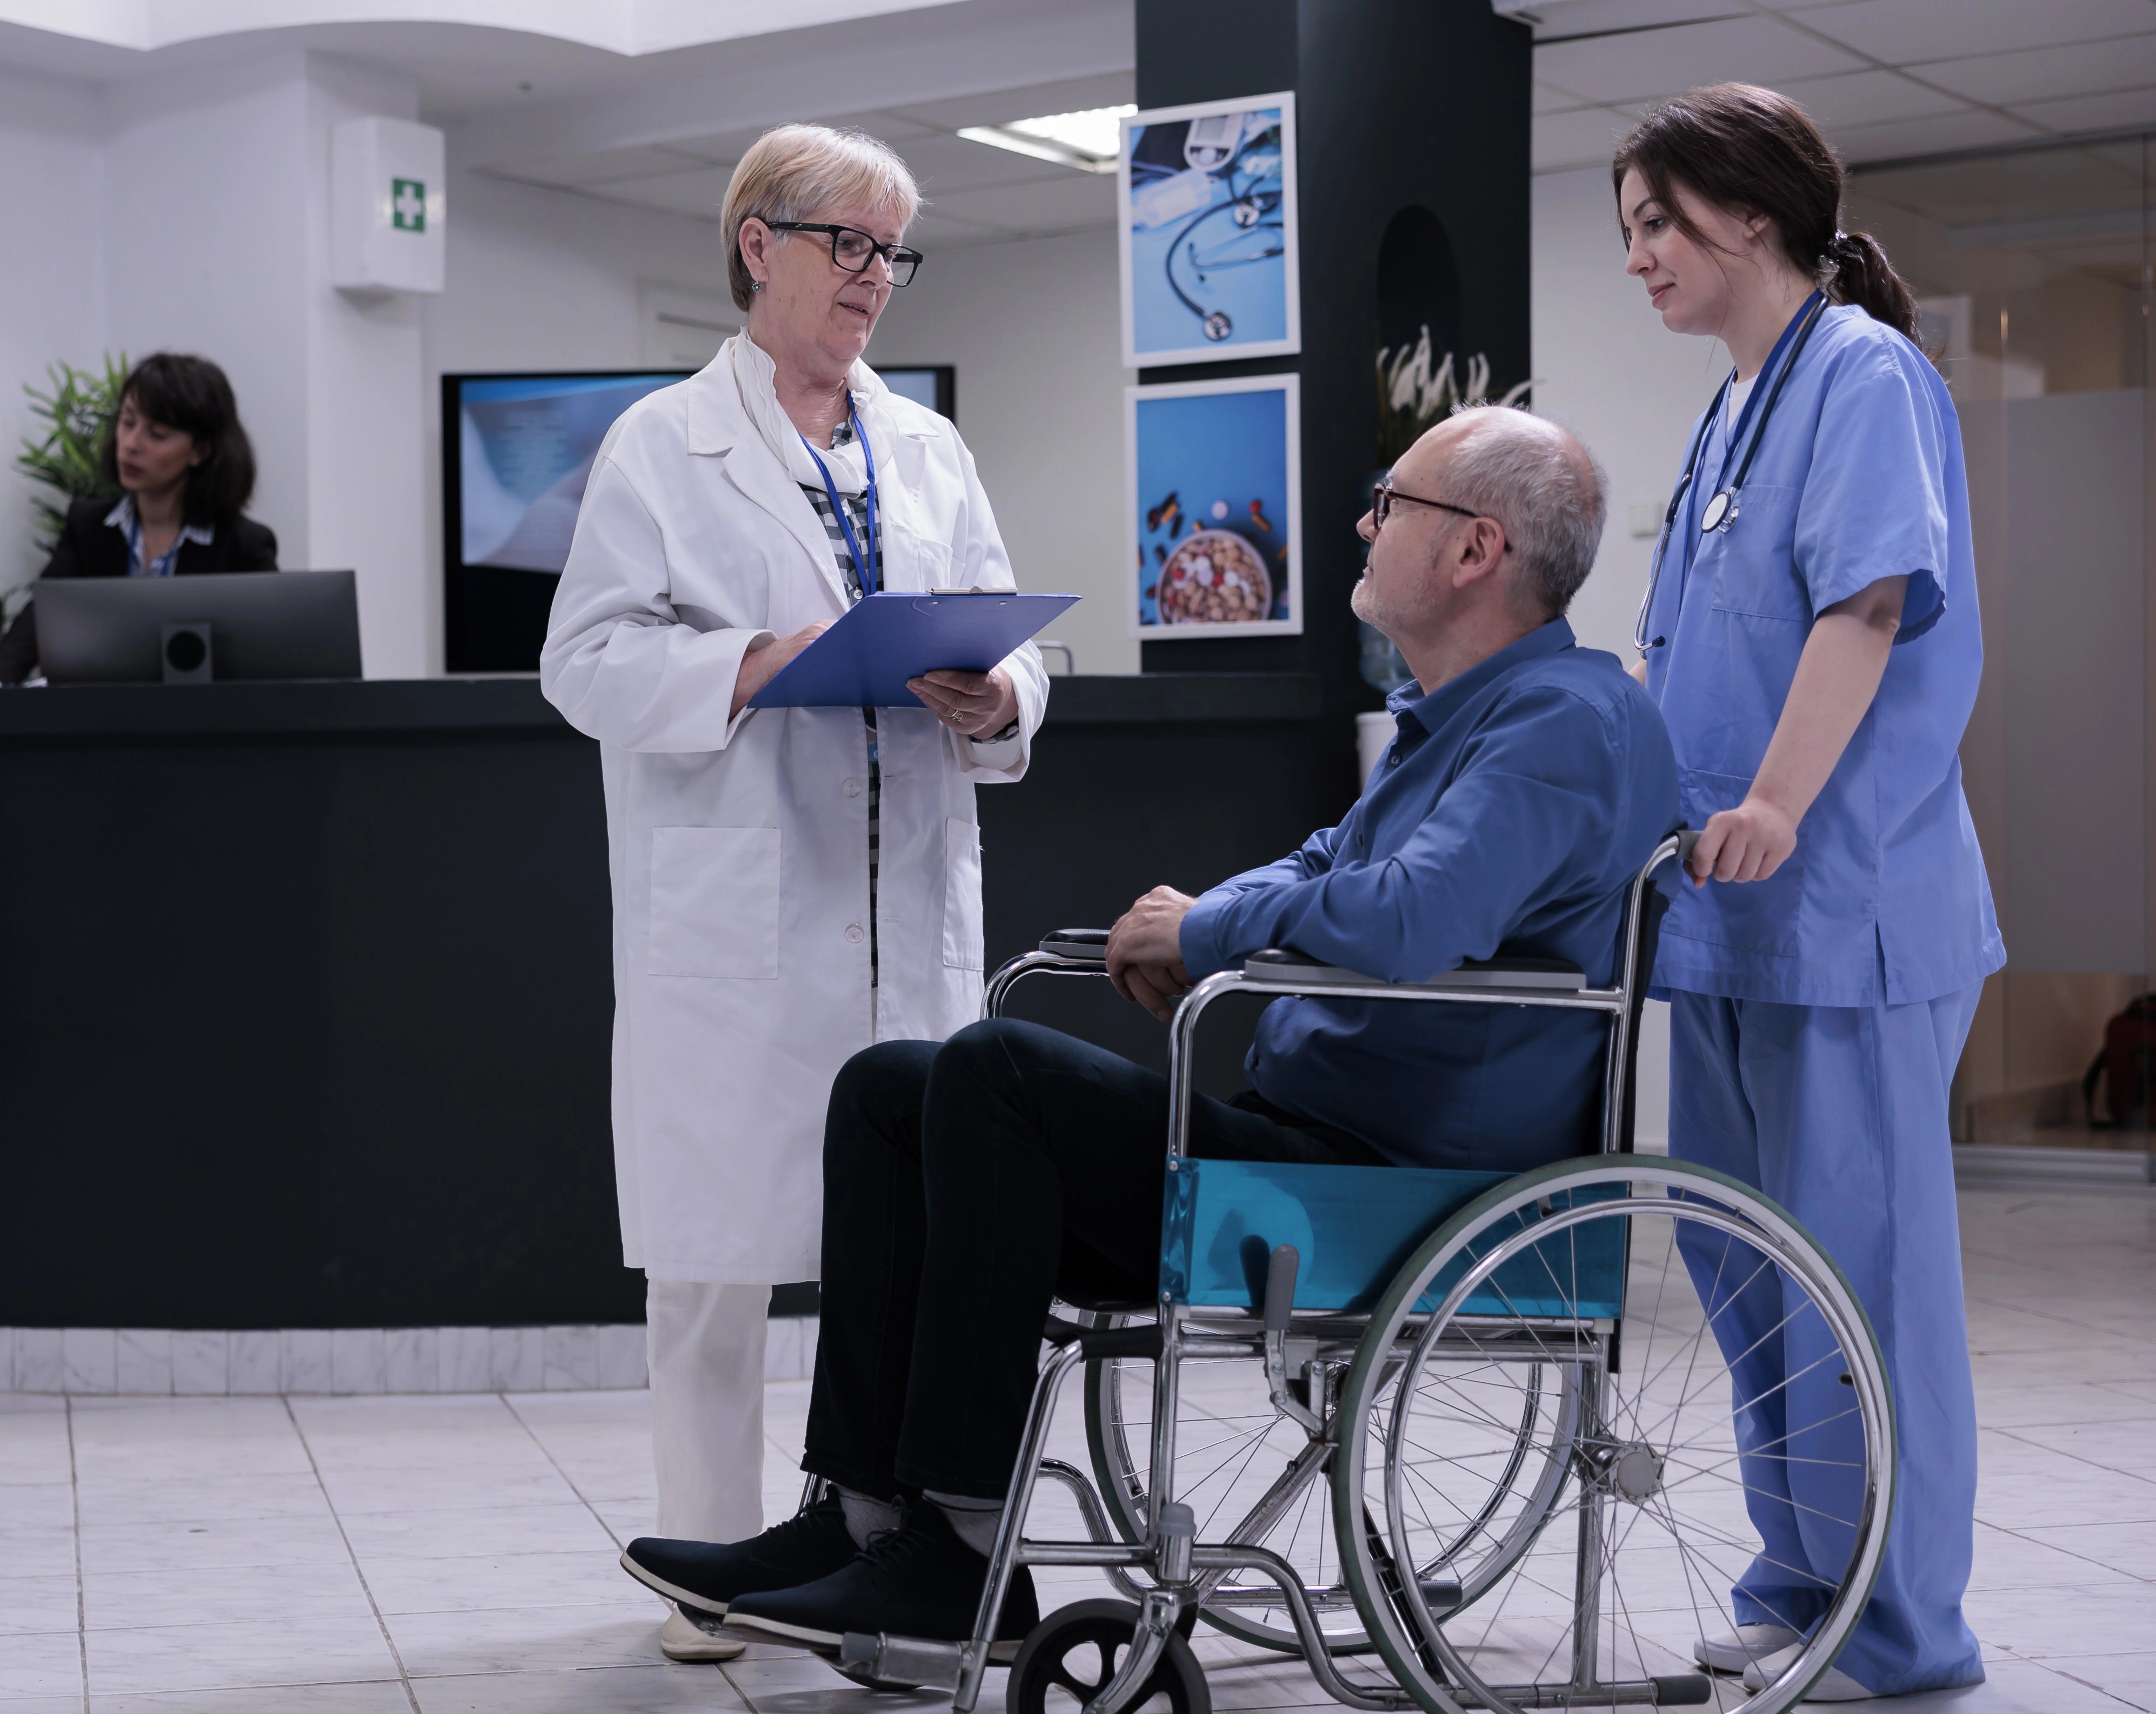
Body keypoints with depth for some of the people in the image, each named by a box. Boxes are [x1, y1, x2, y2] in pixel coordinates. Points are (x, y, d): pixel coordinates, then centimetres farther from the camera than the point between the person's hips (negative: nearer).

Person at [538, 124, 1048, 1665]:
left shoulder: (931, 452, 18)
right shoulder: (663, 443, 4)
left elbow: (1011, 647, 14)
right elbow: (592, 656, -4)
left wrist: (991, 696, -9)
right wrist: (758, 664, -19)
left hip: (911, 901, 4)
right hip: (734, 914, -4)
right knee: (716, 1242, -1)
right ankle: (713, 1567, 10)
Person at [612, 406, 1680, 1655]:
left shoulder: (1569, 719, -15)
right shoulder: (1454, 709, 20)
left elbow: (1410, 920, -31)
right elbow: (1324, 868, 32)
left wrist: (1207, 928, -12)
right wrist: (1195, 928, 8)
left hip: (1409, 1198, -11)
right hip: (1308, 1133, 11)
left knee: (992, 1073, -23)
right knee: (889, 1088, 4)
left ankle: (958, 1552, -18)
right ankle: (865, 1516, 0)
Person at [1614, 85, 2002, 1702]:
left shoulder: (1865, 373, -8)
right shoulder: (1729, 412, 18)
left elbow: (1870, 603, -21)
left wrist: (1777, 804, -28)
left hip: (1848, 906, -9)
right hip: (1731, 913, 9)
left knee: (1862, 1265, -3)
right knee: (1752, 1267, 13)